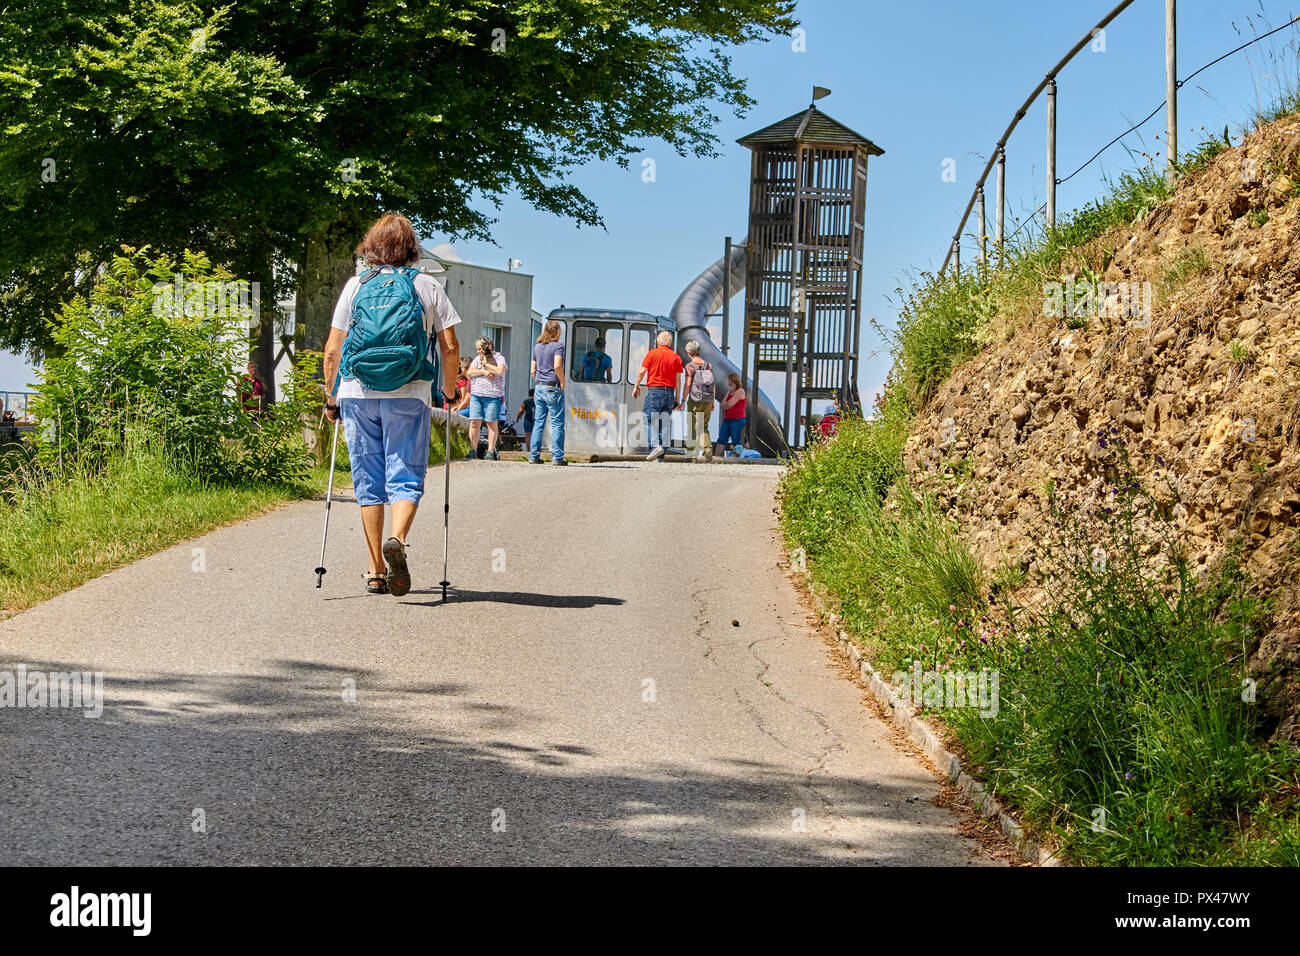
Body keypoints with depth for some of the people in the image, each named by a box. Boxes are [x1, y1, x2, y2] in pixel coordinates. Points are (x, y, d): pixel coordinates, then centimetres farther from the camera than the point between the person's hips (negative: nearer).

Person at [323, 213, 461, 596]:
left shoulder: (355, 286, 7)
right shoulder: (427, 287, 5)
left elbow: (332, 350, 4)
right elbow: (450, 347, 2)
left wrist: (331, 397, 15)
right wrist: (450, 391, 17)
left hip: (358, 393, 1)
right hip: (409, 394, -1)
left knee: (369, 482, 9)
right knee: (406, 478, 1)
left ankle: (376, 570, 9)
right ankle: (396, 540, -28)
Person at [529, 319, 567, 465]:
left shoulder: (537, 347, 13)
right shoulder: (558, 345, -7)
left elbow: (533, 370, 14)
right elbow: (557, 366, -20)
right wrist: (562, 382, -9)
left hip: (539, 388, 6)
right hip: (553, 389, -6)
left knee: (539, 423, 10)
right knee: (557, 424, -1)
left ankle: (534, 455, 8)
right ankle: (557, 457, -3)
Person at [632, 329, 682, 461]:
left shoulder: (653, 353, -2)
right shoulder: (676, 357, 8)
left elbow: (642, 372, -3)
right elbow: (678, 379, 7)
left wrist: (636, 386, 11)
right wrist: (677, 397, 13)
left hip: (654, 390, -4)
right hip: (670, 391, 4)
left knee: (648, 420, -1)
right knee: (665, 422, 6)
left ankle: (655, 446, -22)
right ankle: (660, 456, 5)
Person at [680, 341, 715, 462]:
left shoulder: (690, 366, -7)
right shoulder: (708, 365, 8)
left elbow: (688, 384, -12)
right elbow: (713, 385, 10)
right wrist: (712, 402, 16)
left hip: (695, 400, -5)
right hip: (708, 400, 5)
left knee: (694, 428, 2)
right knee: (704, 427, 12)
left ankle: (699, 452, -3)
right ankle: (708, 450, -6)